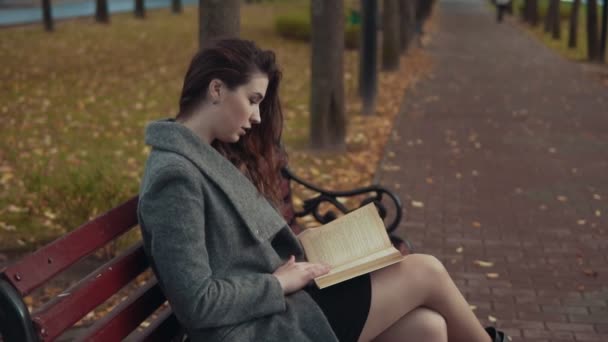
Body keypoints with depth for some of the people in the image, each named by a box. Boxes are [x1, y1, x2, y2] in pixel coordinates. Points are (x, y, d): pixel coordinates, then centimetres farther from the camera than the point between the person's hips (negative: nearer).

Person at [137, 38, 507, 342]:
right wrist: (279, 282, -14)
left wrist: (293, 264, 0)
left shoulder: (213, 155, 12)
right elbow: (197, 301, -23)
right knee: (425, 271, -2)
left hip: (277, 308, 9)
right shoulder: (175, 174, -19)